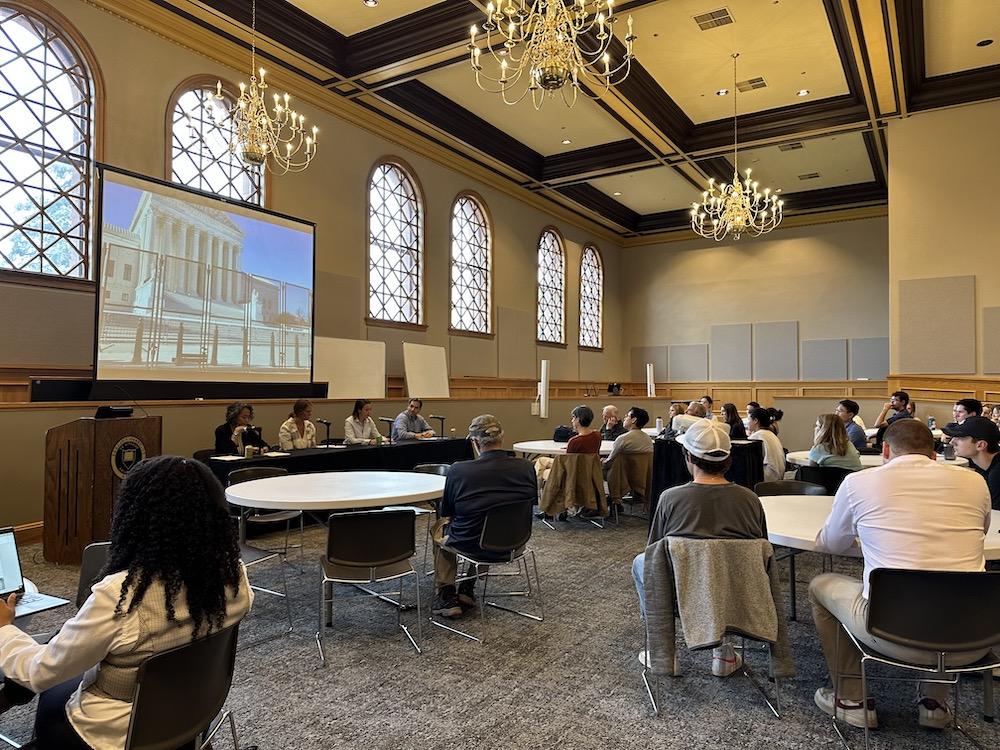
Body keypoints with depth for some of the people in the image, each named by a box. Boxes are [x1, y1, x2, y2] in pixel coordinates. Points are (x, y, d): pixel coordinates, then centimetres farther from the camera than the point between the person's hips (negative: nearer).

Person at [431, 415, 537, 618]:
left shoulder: (459, 470, -21)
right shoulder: (526, 468, -14)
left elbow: (445, 512, -3)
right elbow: (532, 503, 5)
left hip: (470, 544, -3)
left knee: (441, 525, 30)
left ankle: (445, 597, 29)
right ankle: (467, 591, 39)